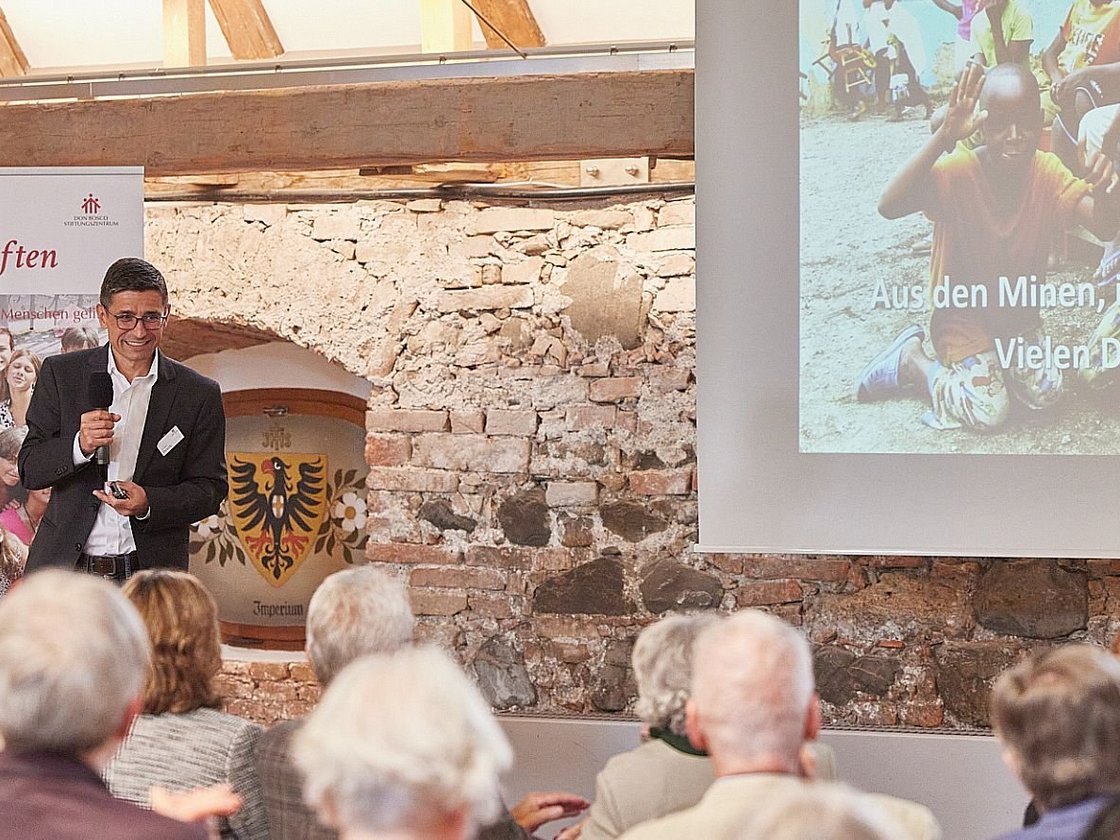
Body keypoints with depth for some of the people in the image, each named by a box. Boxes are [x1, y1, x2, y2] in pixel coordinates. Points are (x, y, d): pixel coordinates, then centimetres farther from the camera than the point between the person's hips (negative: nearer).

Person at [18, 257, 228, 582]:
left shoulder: (199, 394, 4)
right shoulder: (61, 374, 6)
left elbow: (210, 488, 5)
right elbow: (29, 470, 5)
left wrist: (149, 503, -14)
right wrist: (80, 445, -16)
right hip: (64, 567, 0)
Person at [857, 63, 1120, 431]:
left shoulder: (1047, 173, -14)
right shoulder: (956, 171, -29)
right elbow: (889, 206, -46)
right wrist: (945, 137, -56)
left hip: (1019, 314, 5)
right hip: (962, 315, -5)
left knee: (1046, 393, -7)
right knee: (989, 413, -13)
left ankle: (991, 361, 21)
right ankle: (914, 361, 11)